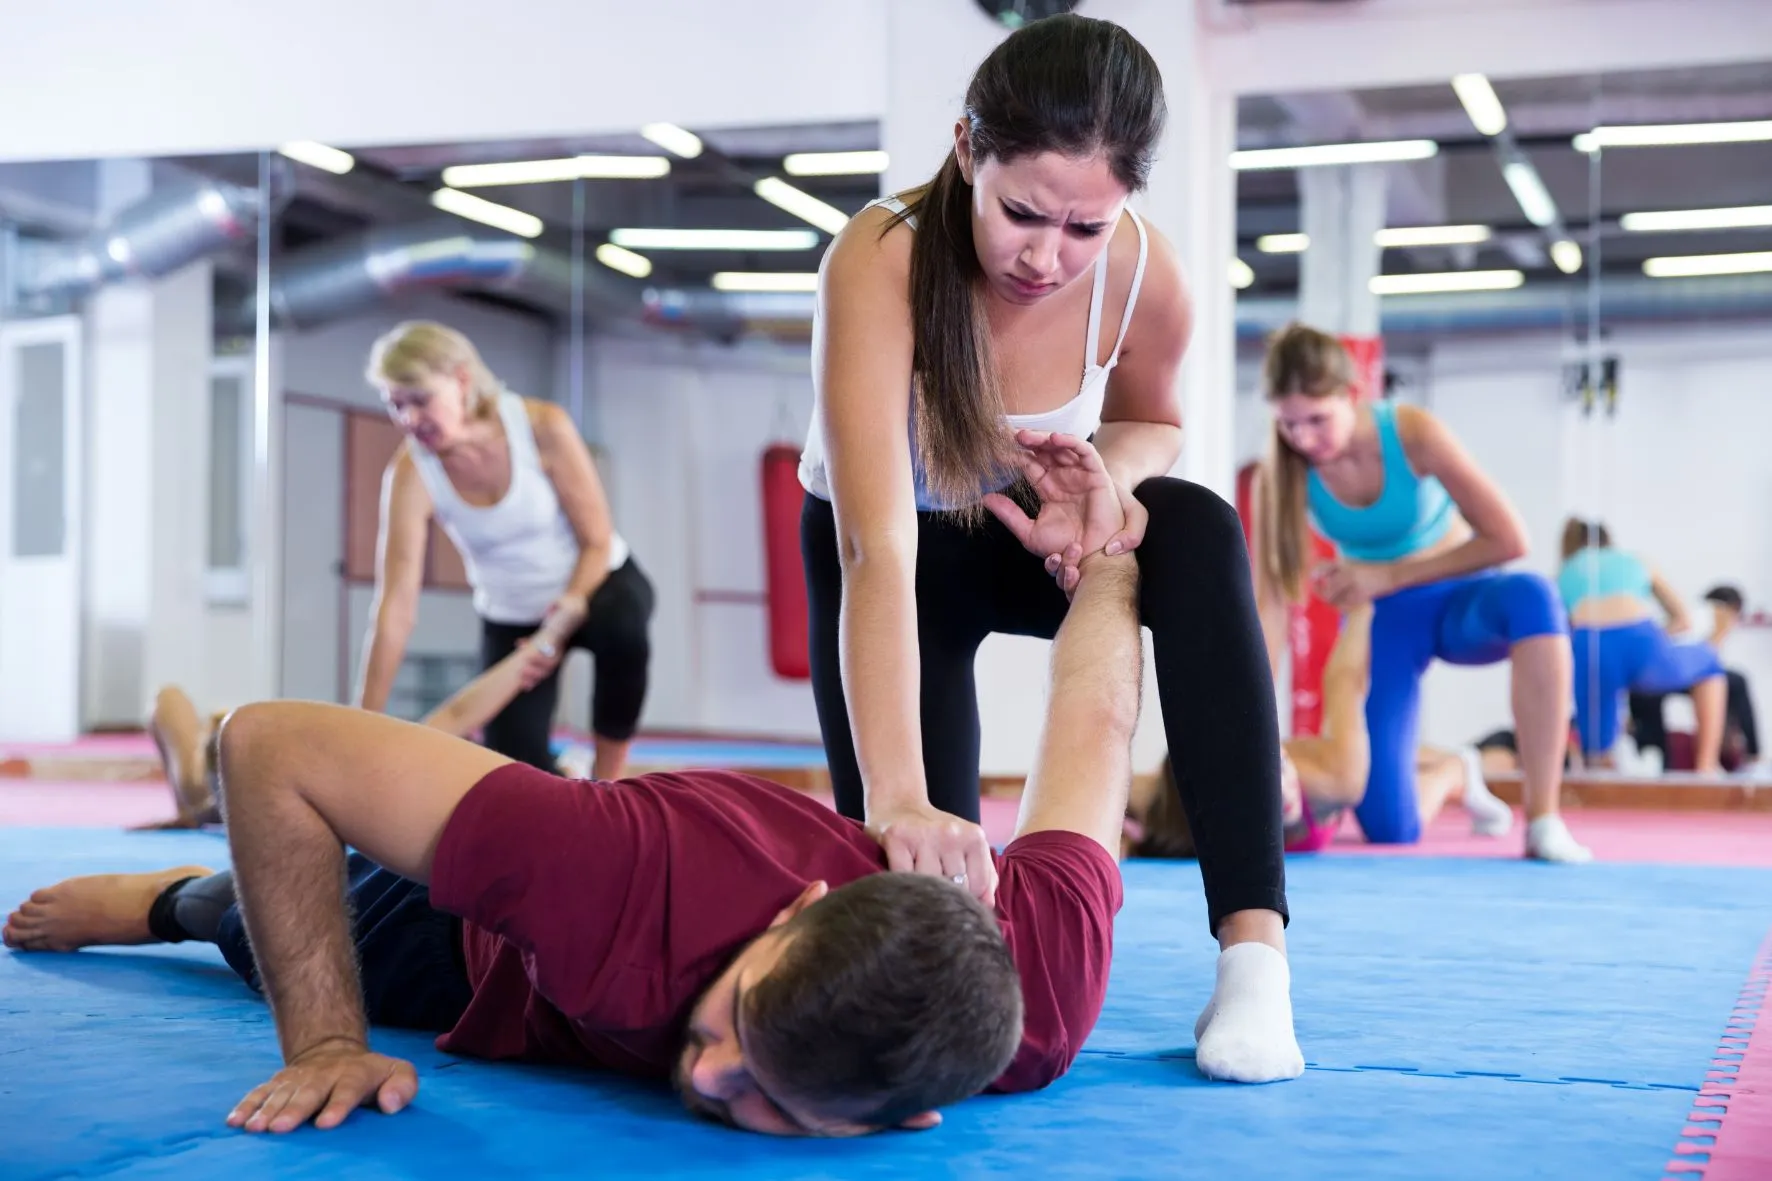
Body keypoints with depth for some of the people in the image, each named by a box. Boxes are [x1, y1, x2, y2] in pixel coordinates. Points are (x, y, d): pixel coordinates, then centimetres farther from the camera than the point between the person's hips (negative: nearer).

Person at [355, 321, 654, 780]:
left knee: (622, 627, -38)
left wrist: (570, 610, -33)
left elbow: (598, 540, -16)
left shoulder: (542, 427, -25)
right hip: (511, 618, 2)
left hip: (597, 583, -1)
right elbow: (395, 605, -25)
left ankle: (607, 780, -16)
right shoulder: (411, 474, -23)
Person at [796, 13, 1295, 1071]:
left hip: (1031, 535, 2)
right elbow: (880, 551, -46)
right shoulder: (881, 263, -36)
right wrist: (897, 797, -58)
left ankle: (1253, 944, -32)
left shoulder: (1146, 279, -25)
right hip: (905, 548, -2)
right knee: (924, 875, -13)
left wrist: (1108, 476, -26)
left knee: (1199, 533, -31)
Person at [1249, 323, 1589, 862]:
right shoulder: (1281, 474, -19)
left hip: (1458, 600, -1)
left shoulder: (1412, 433, -24)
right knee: (1389, 828, -10)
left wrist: (1387, 576, -24)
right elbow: (1269, 603, -21)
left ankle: (1543, 821, -32)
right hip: (1382, 619, 2)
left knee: (1529, 596, -40)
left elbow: (1508, 539, -23)